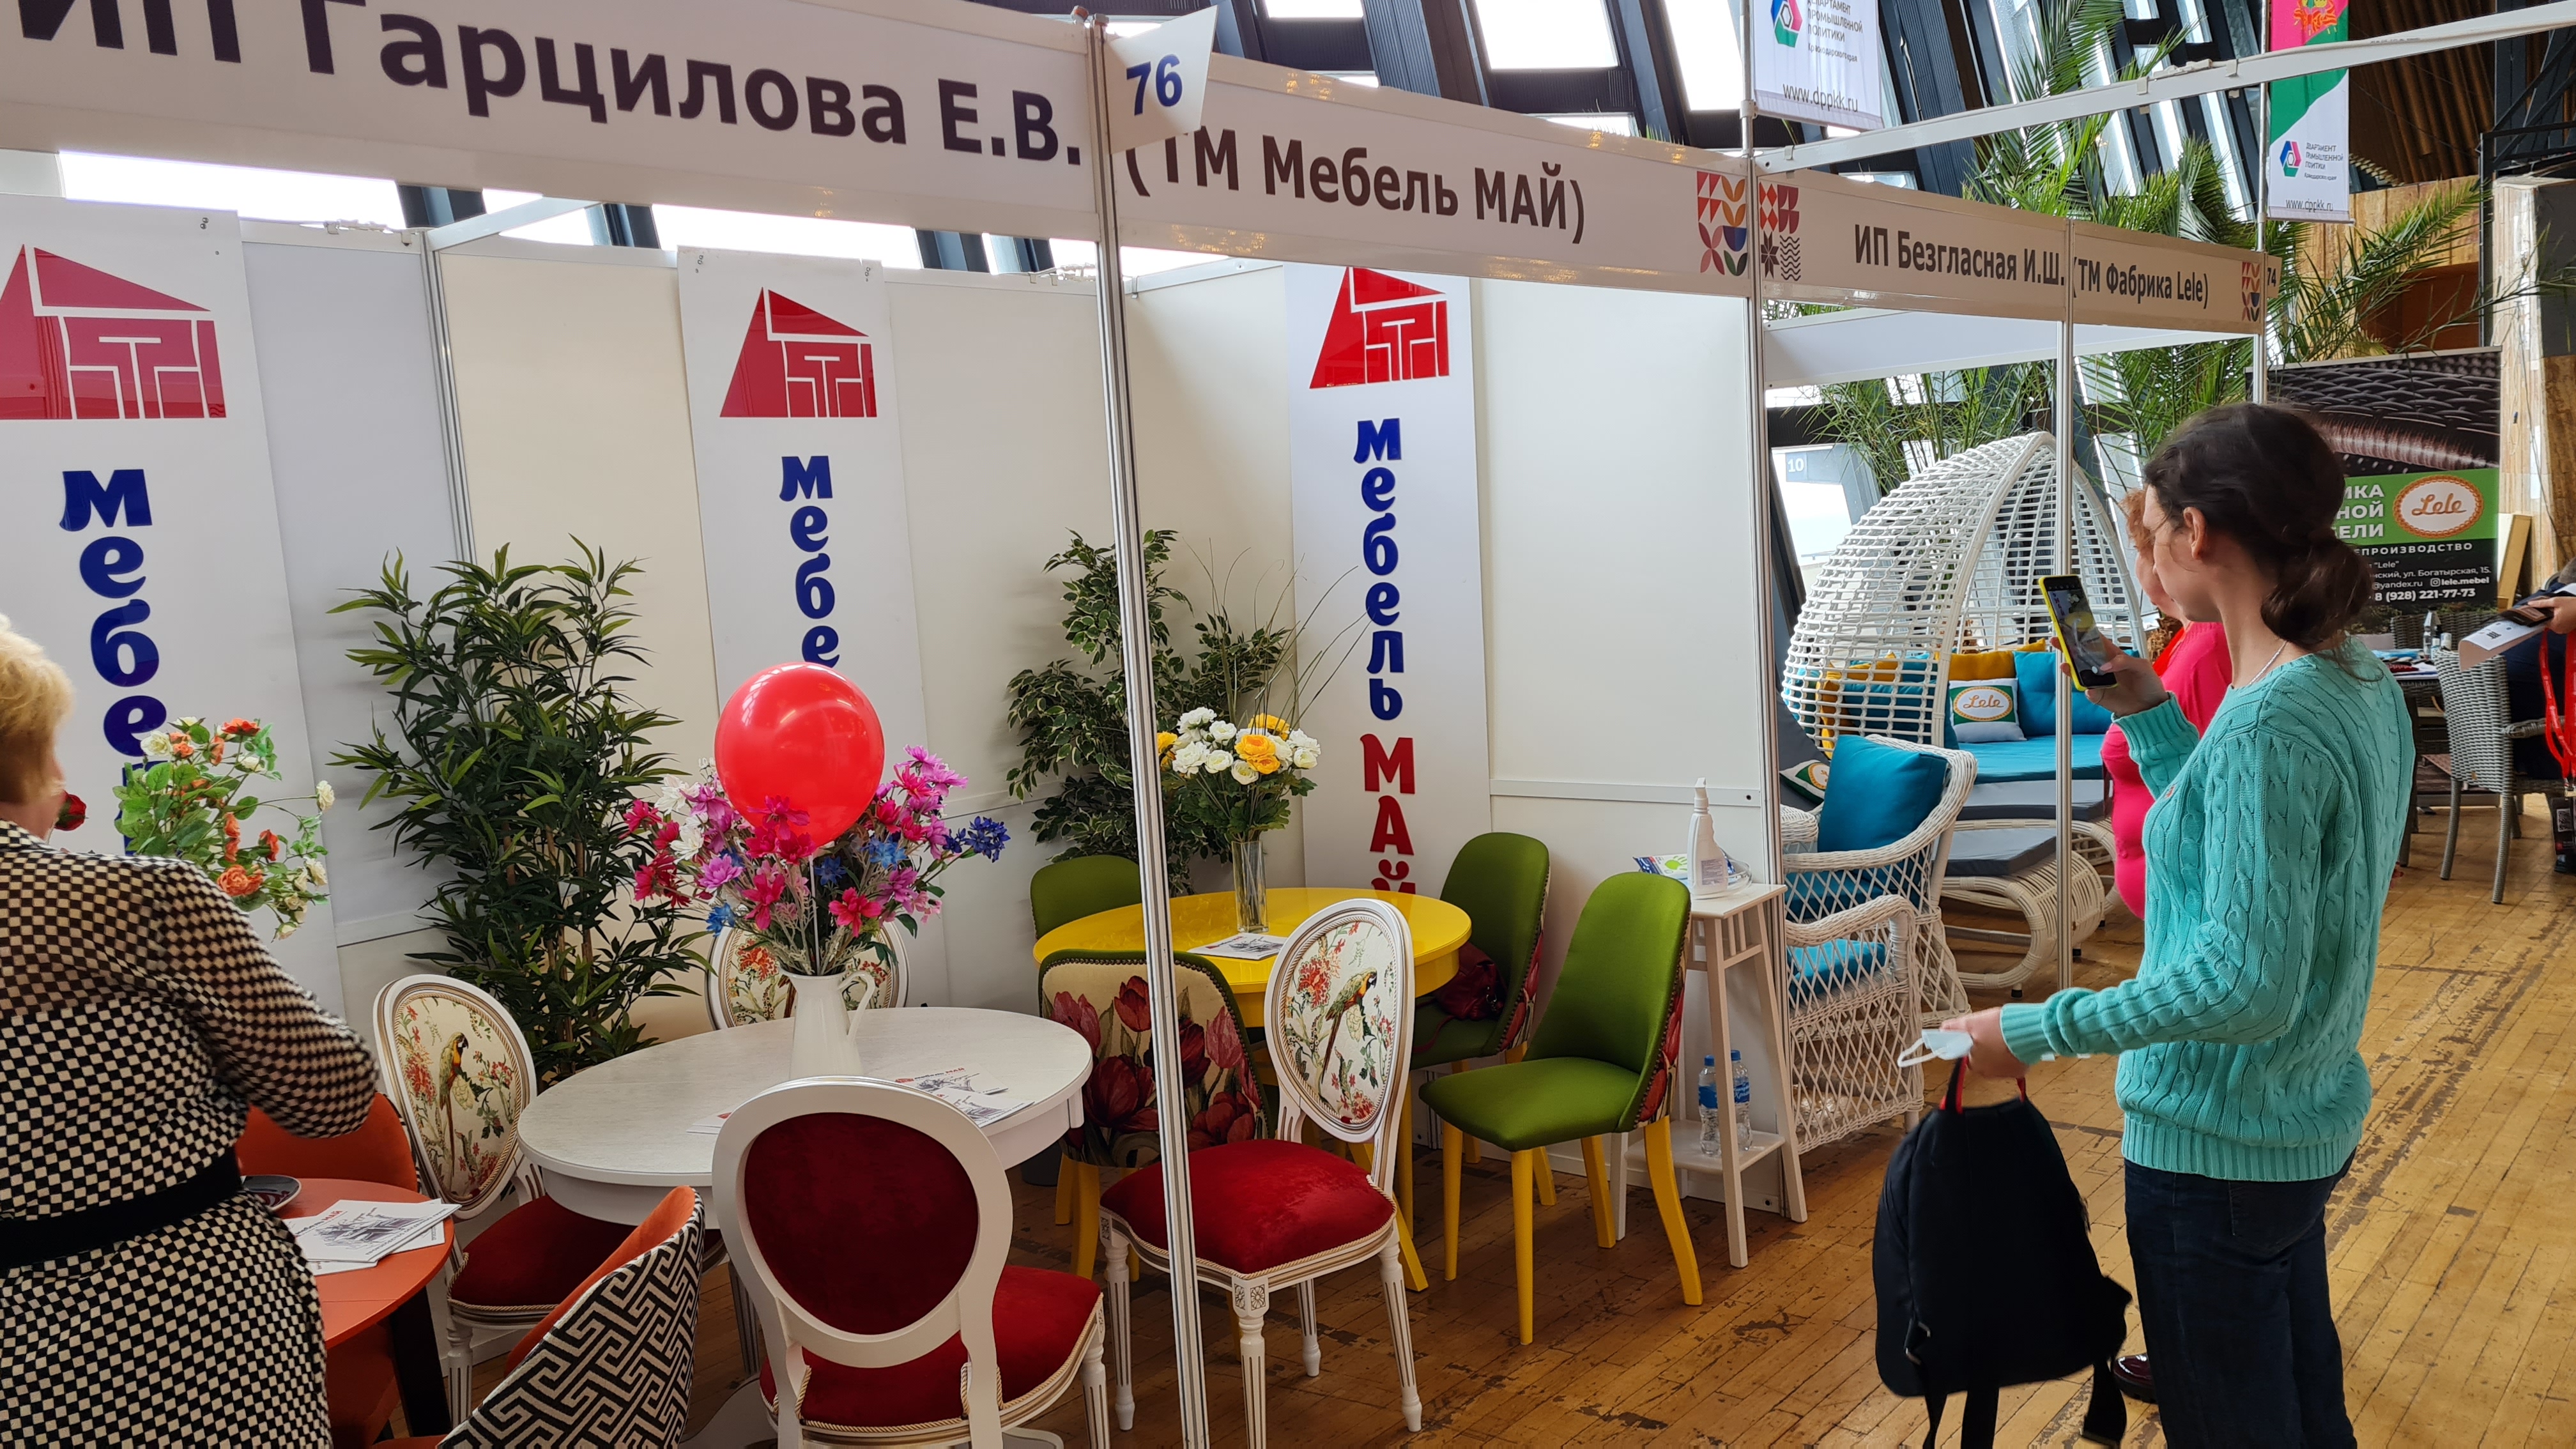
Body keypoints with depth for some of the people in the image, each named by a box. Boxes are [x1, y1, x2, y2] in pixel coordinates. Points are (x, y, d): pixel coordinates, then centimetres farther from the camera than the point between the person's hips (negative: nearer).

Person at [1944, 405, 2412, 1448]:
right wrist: (2146, 715, 8)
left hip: (2216, 1147, -9)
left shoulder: (2269, 721, -27)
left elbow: (2249, 981, -29)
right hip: (2311, 1125, 9)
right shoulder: (2362, 686, 3)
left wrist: (2041, 1031, -23)